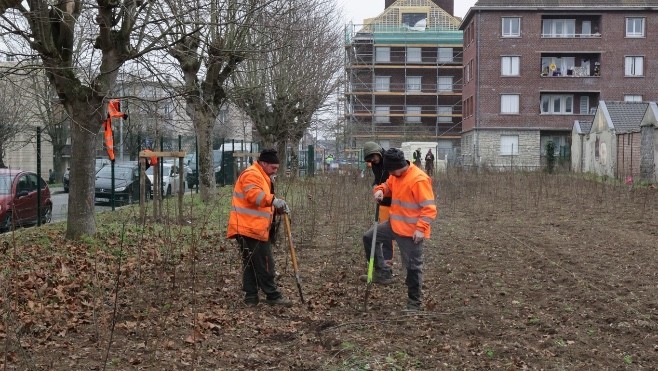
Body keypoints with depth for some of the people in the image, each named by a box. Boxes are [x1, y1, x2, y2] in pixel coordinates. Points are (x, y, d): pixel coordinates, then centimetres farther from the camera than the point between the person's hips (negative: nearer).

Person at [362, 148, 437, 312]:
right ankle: (382, 272, 19)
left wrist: (421, 228, -30)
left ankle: (414, 303, 14)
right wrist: (380, 190, -3)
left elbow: (429, 208, -24)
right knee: (368, 237, 12)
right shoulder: (396, 175, 3)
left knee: (413, 267, 2)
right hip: (394, 224, 9)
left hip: (411, 231, -9)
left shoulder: (419, 180, -24)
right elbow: (388, 185, 22)